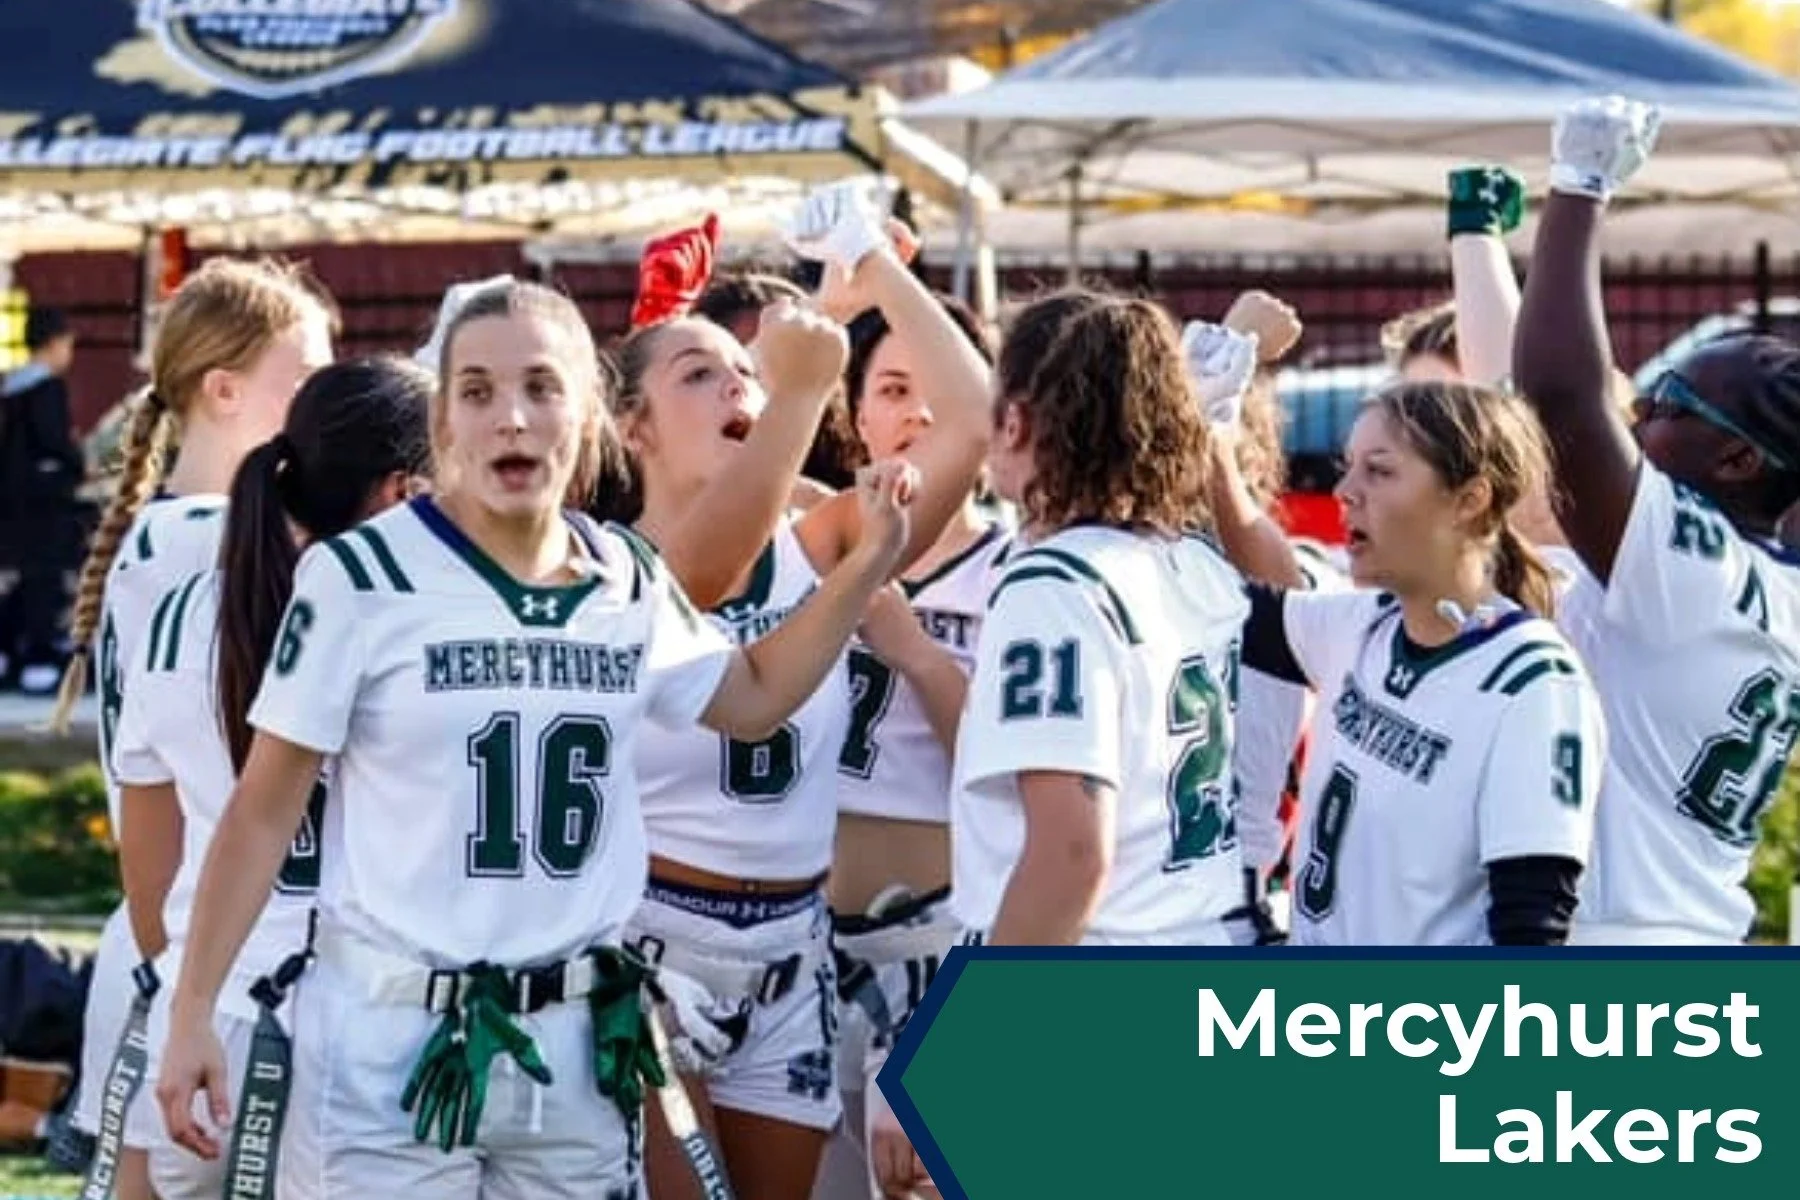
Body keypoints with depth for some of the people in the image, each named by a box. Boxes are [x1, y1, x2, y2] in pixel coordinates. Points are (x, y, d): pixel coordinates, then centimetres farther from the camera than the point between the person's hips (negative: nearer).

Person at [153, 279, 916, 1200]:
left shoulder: (627, 581, 6)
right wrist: (192, 1011, -9)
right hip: (390, 1042, -5)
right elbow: (265, 811, -6)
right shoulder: (364, 576, -10)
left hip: (576, 1043, 5)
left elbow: (752, 699, 24)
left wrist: (870, 562, 12)